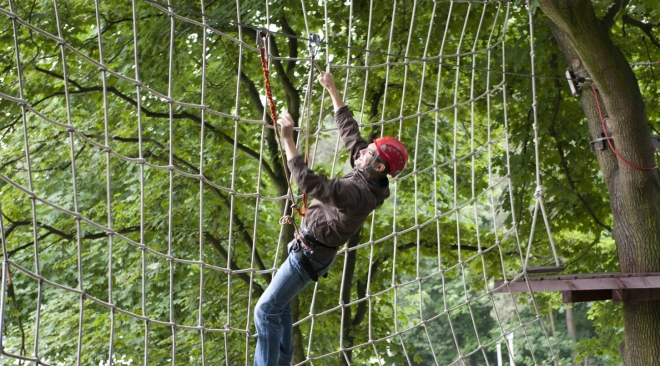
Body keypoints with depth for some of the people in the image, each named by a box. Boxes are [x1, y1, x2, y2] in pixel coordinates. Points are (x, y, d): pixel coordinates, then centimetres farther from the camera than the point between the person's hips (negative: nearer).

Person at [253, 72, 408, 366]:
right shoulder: (366, 177, -6)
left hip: (310, 254, -10)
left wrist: (287, 138, -37)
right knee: (280, 305, 20)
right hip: (308, 246, 10)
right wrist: (332, 91, 10)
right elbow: (349, 130, 5)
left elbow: (309, 183, -40)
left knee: (266, 309, -5)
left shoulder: (358, 194, -33)